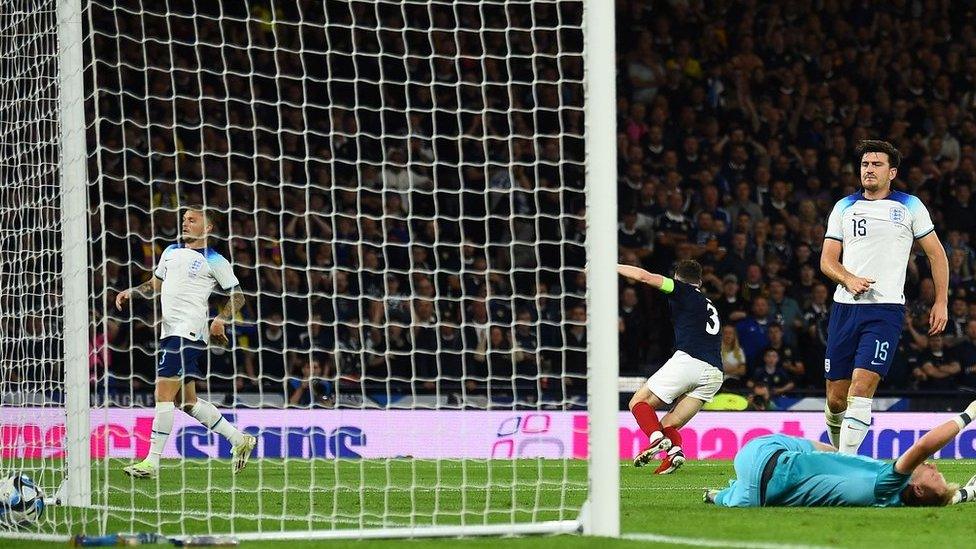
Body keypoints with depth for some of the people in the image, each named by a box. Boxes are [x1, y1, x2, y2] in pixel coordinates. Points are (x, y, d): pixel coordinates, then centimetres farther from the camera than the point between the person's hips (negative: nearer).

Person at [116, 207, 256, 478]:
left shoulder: (214, 261, -2)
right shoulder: (171, 252, 18)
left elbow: (237, 296, 1)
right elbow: (154, 284, 27)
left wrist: (220, 320, -15)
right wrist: (130, 292, 9)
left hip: (189, 331, -8)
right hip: (170, 331, 8)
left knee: (164, 395, -13)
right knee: (186, 400, 11)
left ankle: (152, 461, -12)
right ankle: (239, 440, 22)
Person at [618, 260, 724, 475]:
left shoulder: (684, 291, 10)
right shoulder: (710, 306, 31)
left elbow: (644, 276, 3)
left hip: (688, 360, -7)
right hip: (714, 374, 7)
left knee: (639, 402, 5)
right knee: (669, 424, 12)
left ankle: (657, 439, -23)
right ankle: (674, 449, -21)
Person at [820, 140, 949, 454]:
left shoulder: (909, 207, 7)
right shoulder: (844, 207, 14)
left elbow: (936, 254, 12)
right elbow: (827, 260, 11)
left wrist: (941, 302, 4)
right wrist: (848, 279, -10)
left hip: (885, 309, -3)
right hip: (844, 307, 3)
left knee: (861, 390, -18)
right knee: (836, 398, 3)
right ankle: (838, 450, 27)